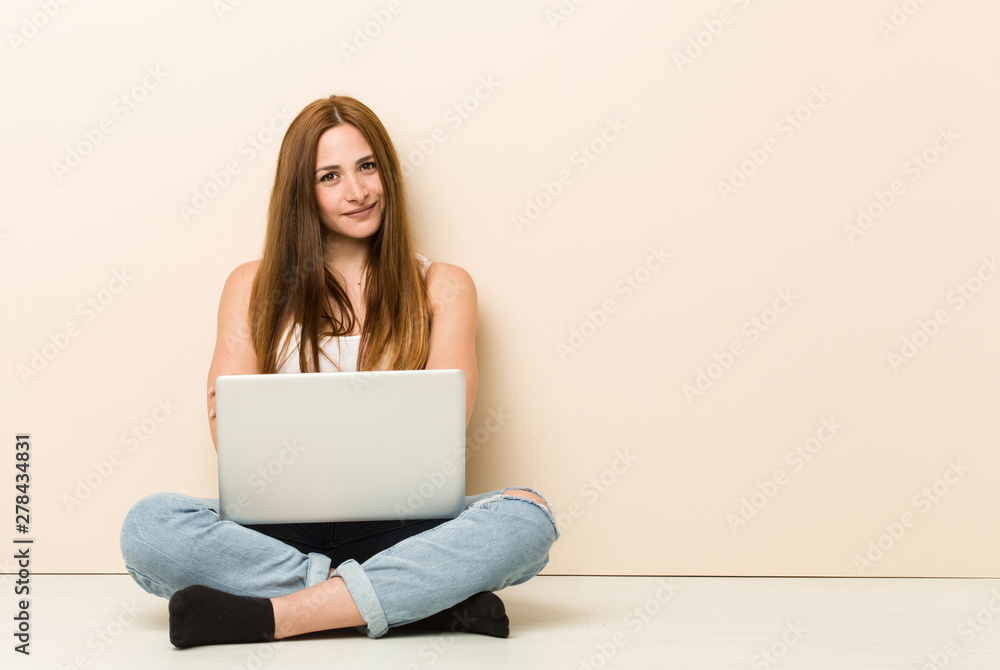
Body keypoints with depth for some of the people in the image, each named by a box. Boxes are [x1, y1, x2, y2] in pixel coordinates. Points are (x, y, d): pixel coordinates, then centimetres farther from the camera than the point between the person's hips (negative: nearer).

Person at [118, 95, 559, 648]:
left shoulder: (441, 287, 13)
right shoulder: (255, 287, 15)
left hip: (398, 528, 0)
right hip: (280, 527, 1)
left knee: (526, 517, -30)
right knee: (149, 526, -30)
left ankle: (266, 615, -31)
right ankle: (437, 600, -30)